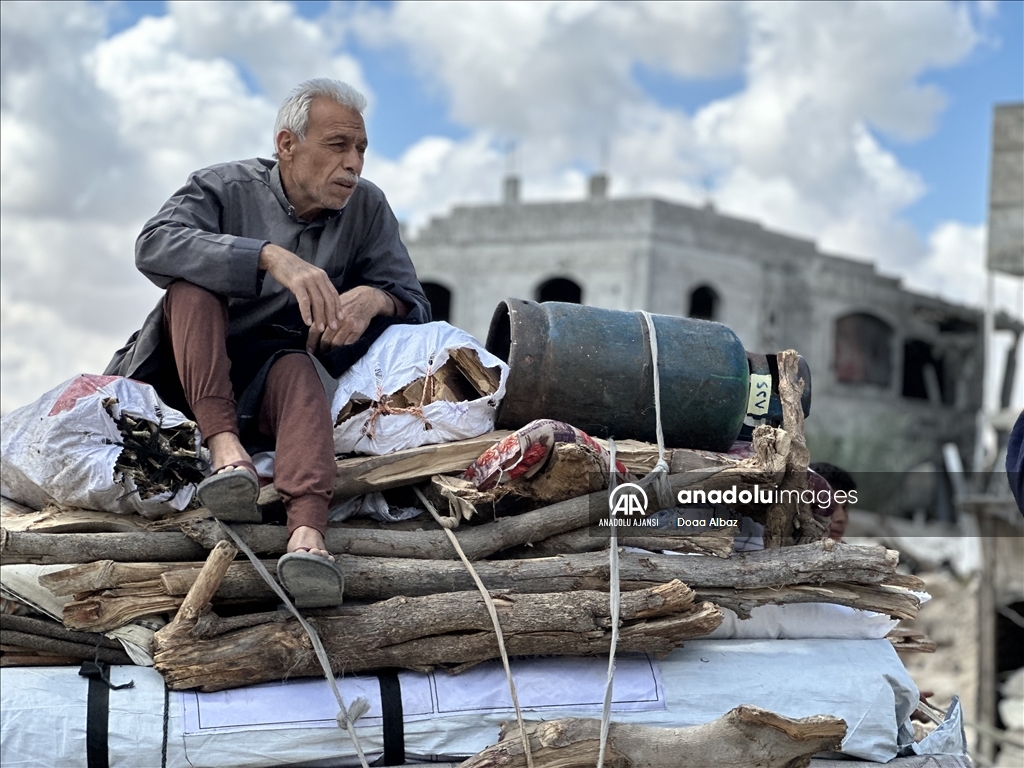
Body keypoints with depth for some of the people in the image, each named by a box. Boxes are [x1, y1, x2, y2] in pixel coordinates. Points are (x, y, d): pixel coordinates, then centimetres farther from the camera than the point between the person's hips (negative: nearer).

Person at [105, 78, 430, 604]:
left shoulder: (367, 208, 4)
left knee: (298, 368, -33)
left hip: (268, 393, 1)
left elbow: (415, 305, 2)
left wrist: (375, 298, -24)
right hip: (186, 379, 0)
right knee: (193, 279, -24)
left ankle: (307, 530, -59)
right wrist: (270, 258, -38)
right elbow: (153, 245, -25)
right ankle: (225, 447, -41)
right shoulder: (225, 187, -4)